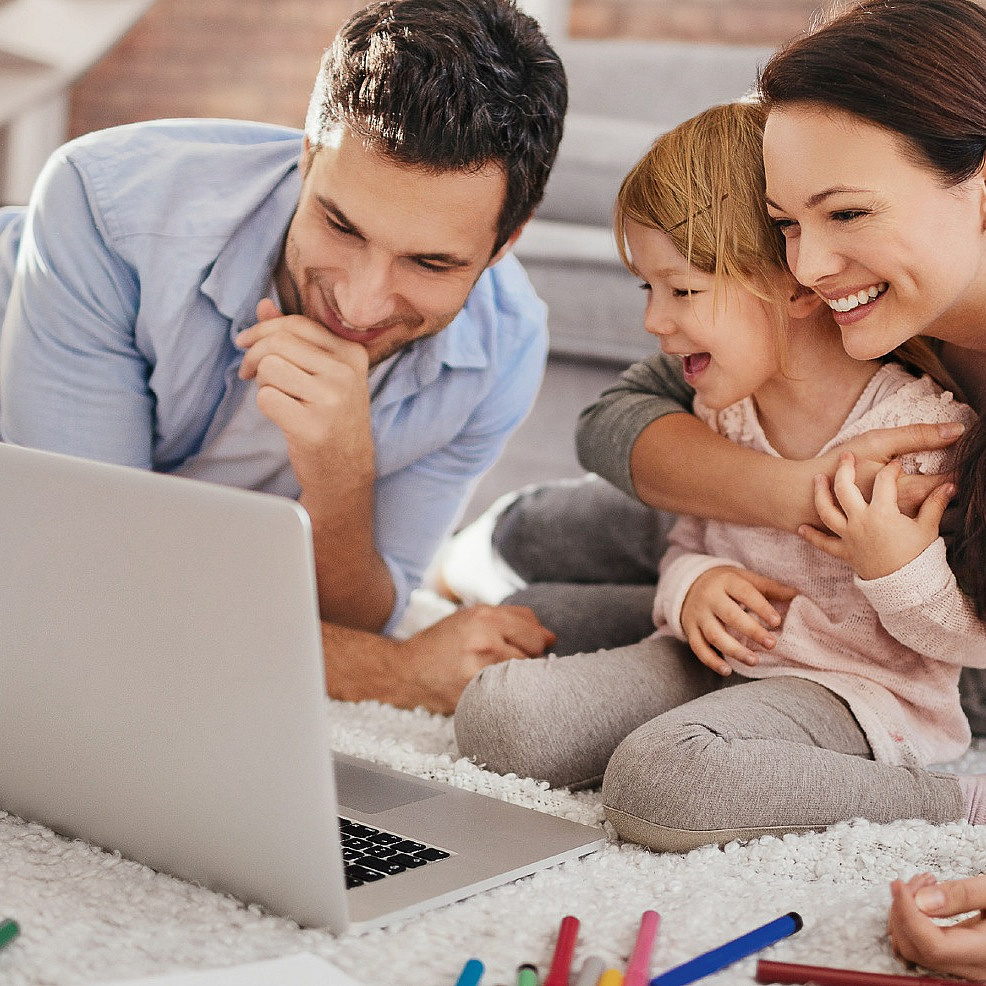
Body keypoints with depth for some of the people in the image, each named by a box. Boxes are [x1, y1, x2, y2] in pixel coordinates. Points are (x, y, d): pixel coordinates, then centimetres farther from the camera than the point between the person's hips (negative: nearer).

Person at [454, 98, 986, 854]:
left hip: (851, 687, -5)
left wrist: (901, 571, -28)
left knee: (660, 779, -35)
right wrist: (691, 584, -7)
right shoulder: (721, 408, 4)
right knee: (492, 714, -11)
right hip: (714, 661, 6)